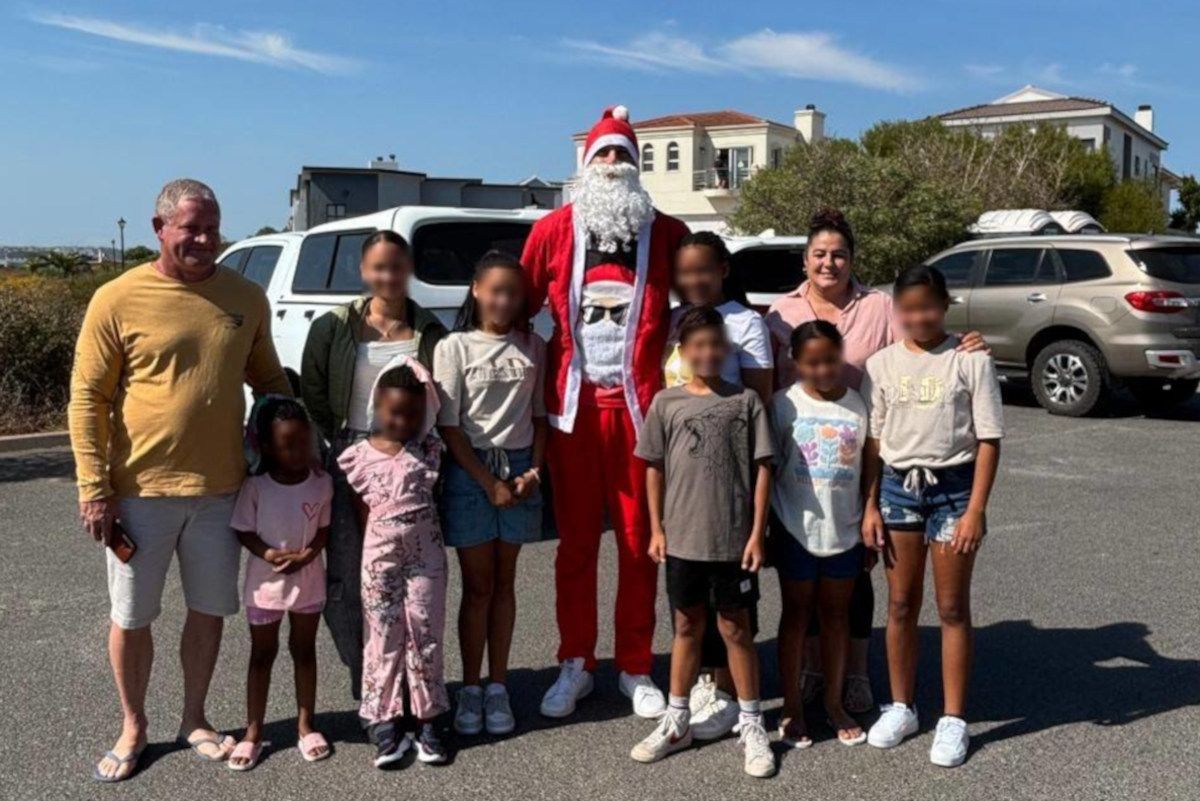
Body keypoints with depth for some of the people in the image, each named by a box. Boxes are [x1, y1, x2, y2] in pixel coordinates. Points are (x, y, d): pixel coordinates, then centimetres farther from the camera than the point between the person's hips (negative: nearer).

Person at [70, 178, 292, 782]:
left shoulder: (246, 297, 1)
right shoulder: (118, 300, -8)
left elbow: (267, 377, 15)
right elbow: (86, 398, -6)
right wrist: (93, 489, -10)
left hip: (220, 489, 3)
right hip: (140, 491, -2)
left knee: (209, 610, 14)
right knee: (132, 618, 11)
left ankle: (194, 719, 34)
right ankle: (133, 727, 32)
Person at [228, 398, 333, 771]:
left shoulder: (322, 482, -9)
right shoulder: (255, 486, -14)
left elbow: (324, 528, -2)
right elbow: (243, 531, -9)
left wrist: (308, 554, -20)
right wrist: (269, 554, -24)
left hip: (308, 581, 2)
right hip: (265, 582, -1)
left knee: (304, 650, 14)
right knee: (262, 654, 10)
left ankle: (306, 726, 26)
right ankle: (253, 733, 21)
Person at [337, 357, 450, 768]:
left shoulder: (429, 449, 3)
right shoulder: (358, 456, 0)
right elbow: (361, 514, 3)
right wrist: (374, 552, 1)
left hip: (426, 555, 1)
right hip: (380, 557, -1)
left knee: (425, 634, 5)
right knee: (384, 637, 5)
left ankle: (426, 720, 16)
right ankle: (384, 721, 14)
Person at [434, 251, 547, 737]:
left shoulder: (532, 347, 5)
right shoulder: (454, 347, -4)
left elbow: (540, 417, 8)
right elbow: (448, 427, -7)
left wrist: (534, 470, -6)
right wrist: (489, 482, -11)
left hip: (519, 467, 3)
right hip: (469, 471, -2)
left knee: (504, 582, 9)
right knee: (477, 584, 3)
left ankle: (498, 688, 17)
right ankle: (470, 690, 15)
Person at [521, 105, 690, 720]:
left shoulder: (665, 231, 5)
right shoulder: (553, 230, 5)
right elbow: (519, 305, 6)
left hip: (639, 406, 0)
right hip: (573, 407, 0)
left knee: (640, 541, 6)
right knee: (576, 541, 9)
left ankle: (636, 668, 20)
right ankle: (575, 664, 22)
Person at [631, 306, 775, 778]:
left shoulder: (745, 401, -2)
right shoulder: (666, 402, 1)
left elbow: (762, 469, -2)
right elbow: (655, 469, 6)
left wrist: (757, 533, -6)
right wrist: (656, 529, 3)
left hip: (733, 539, -2)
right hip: (683, 538, 2)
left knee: (735, 628, 8)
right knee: (687, 626, 15)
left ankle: (751, 725, 21)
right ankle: (676, 721, 27)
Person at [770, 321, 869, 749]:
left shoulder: (858, 405, -1)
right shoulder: (785, 404, -6)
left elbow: (869, 469, 5)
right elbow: (768, 467, -3)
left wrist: (871, 527, 5)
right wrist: (764, 529, -4)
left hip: (845, 530, 2)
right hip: (796, 530, -2)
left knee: (836, 614, 13)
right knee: (796, 614, 8)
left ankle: (834, 703, 27)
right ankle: (792, 707, 19)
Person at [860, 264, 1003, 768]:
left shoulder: (970, 361, -5)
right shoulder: (882, 364, 3)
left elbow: (989, 439, -6)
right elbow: (872, 440, 5)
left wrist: (975, 510, -12)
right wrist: (870, 507, 2)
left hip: (953, 486, -3)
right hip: (898, 486, 3)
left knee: (952, 608, 5)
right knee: (901, 605, 11)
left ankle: (953, 720, 17)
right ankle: (901, 708, 26)